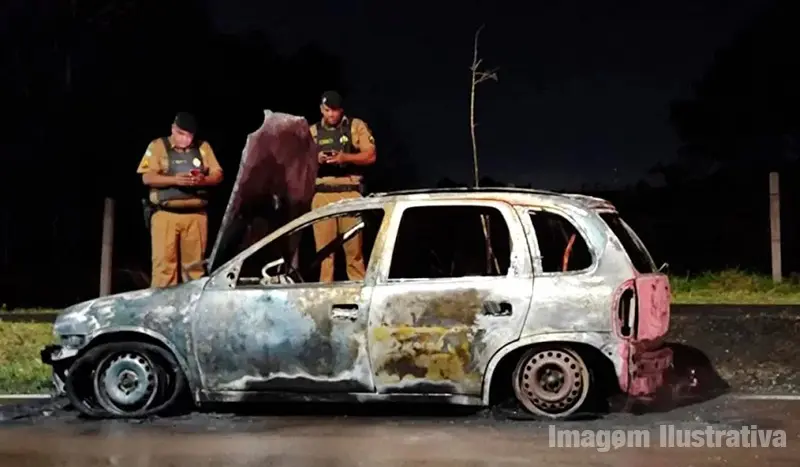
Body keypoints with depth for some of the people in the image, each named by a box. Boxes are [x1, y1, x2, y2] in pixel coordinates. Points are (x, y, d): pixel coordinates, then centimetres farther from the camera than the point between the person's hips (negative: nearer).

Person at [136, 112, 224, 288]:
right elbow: (147, 177, -4)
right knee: (164, 263, -8)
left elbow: (218, 175, 10)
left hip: (196, 215, 3)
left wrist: (203, 180, -12)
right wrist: (175, 180, -18)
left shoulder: (203, 147, 13)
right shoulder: (157, 146, 5)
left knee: (195, 264, 2)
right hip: (166, 214, -2)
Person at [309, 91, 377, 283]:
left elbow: (370, 156, 1)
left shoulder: (357, 126, 9)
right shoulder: (312, 132, 17)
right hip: (321, 195, 2)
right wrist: (316, 159, -10)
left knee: (354, 247, -6)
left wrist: (345, 157, -14)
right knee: (324, 247, -3)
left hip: (350, 193, -2)